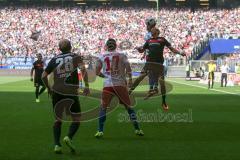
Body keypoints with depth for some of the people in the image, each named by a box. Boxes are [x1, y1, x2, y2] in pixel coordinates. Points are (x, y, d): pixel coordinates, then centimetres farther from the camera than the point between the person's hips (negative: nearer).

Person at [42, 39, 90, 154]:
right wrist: (86, 86, -10)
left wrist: (49, 88, 23)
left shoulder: (54, 60, 11)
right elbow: (83, 69, -12)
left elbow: (44, 75, 9)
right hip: (71, 92, -2)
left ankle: (57, 145, 1)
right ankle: (69, 137, -17)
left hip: (57, 92, 3)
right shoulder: (75, 57, 5)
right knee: (76, 119, 8)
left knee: (58, 119, 13)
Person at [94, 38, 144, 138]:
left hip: (107, 85, 0)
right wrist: (130, 79, 11)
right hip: (120, 84, 0)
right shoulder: (122, 56, 6)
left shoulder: (102, 57, 8)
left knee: (103, 108, 10)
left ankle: (100, 131, 2)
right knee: (129, 107, 11)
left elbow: (97, 72, 9)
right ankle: (137, 129, 10)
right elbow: (128, 69, -4)